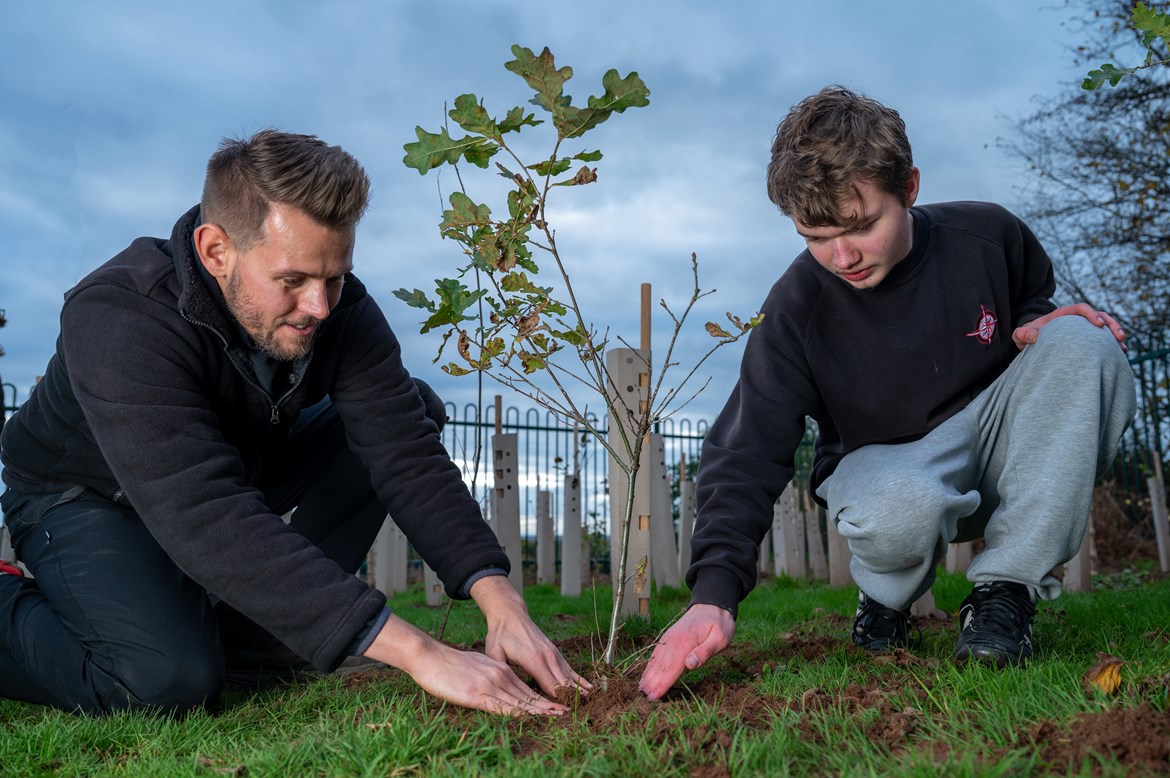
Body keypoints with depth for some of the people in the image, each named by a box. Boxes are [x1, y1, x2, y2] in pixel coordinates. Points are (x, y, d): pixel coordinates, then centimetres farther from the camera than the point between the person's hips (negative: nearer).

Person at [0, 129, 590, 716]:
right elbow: (209, 520, -47)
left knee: (414, 409, -10)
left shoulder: (338, 310, -20)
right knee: (169, 678, -34)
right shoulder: (116, 318, -37)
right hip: (87, 496, -6)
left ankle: (240, 632, -6)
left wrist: (501, 602, -38)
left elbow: (406, 453, -24)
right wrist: (417, 653, -53)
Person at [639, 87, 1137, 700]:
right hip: (884, 463, -3)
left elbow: (1033, 303, 14)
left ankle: (1008, 587, -20)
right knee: (901, 510, -41)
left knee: (1082, 344, -24)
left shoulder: (988, 236, -11)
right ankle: (884, 599, 0)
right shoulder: (797, 307, -18)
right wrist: (714, 593, -35)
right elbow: (746, 455, -23)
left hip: (994, 444, 3)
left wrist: (1041, 324, -14)